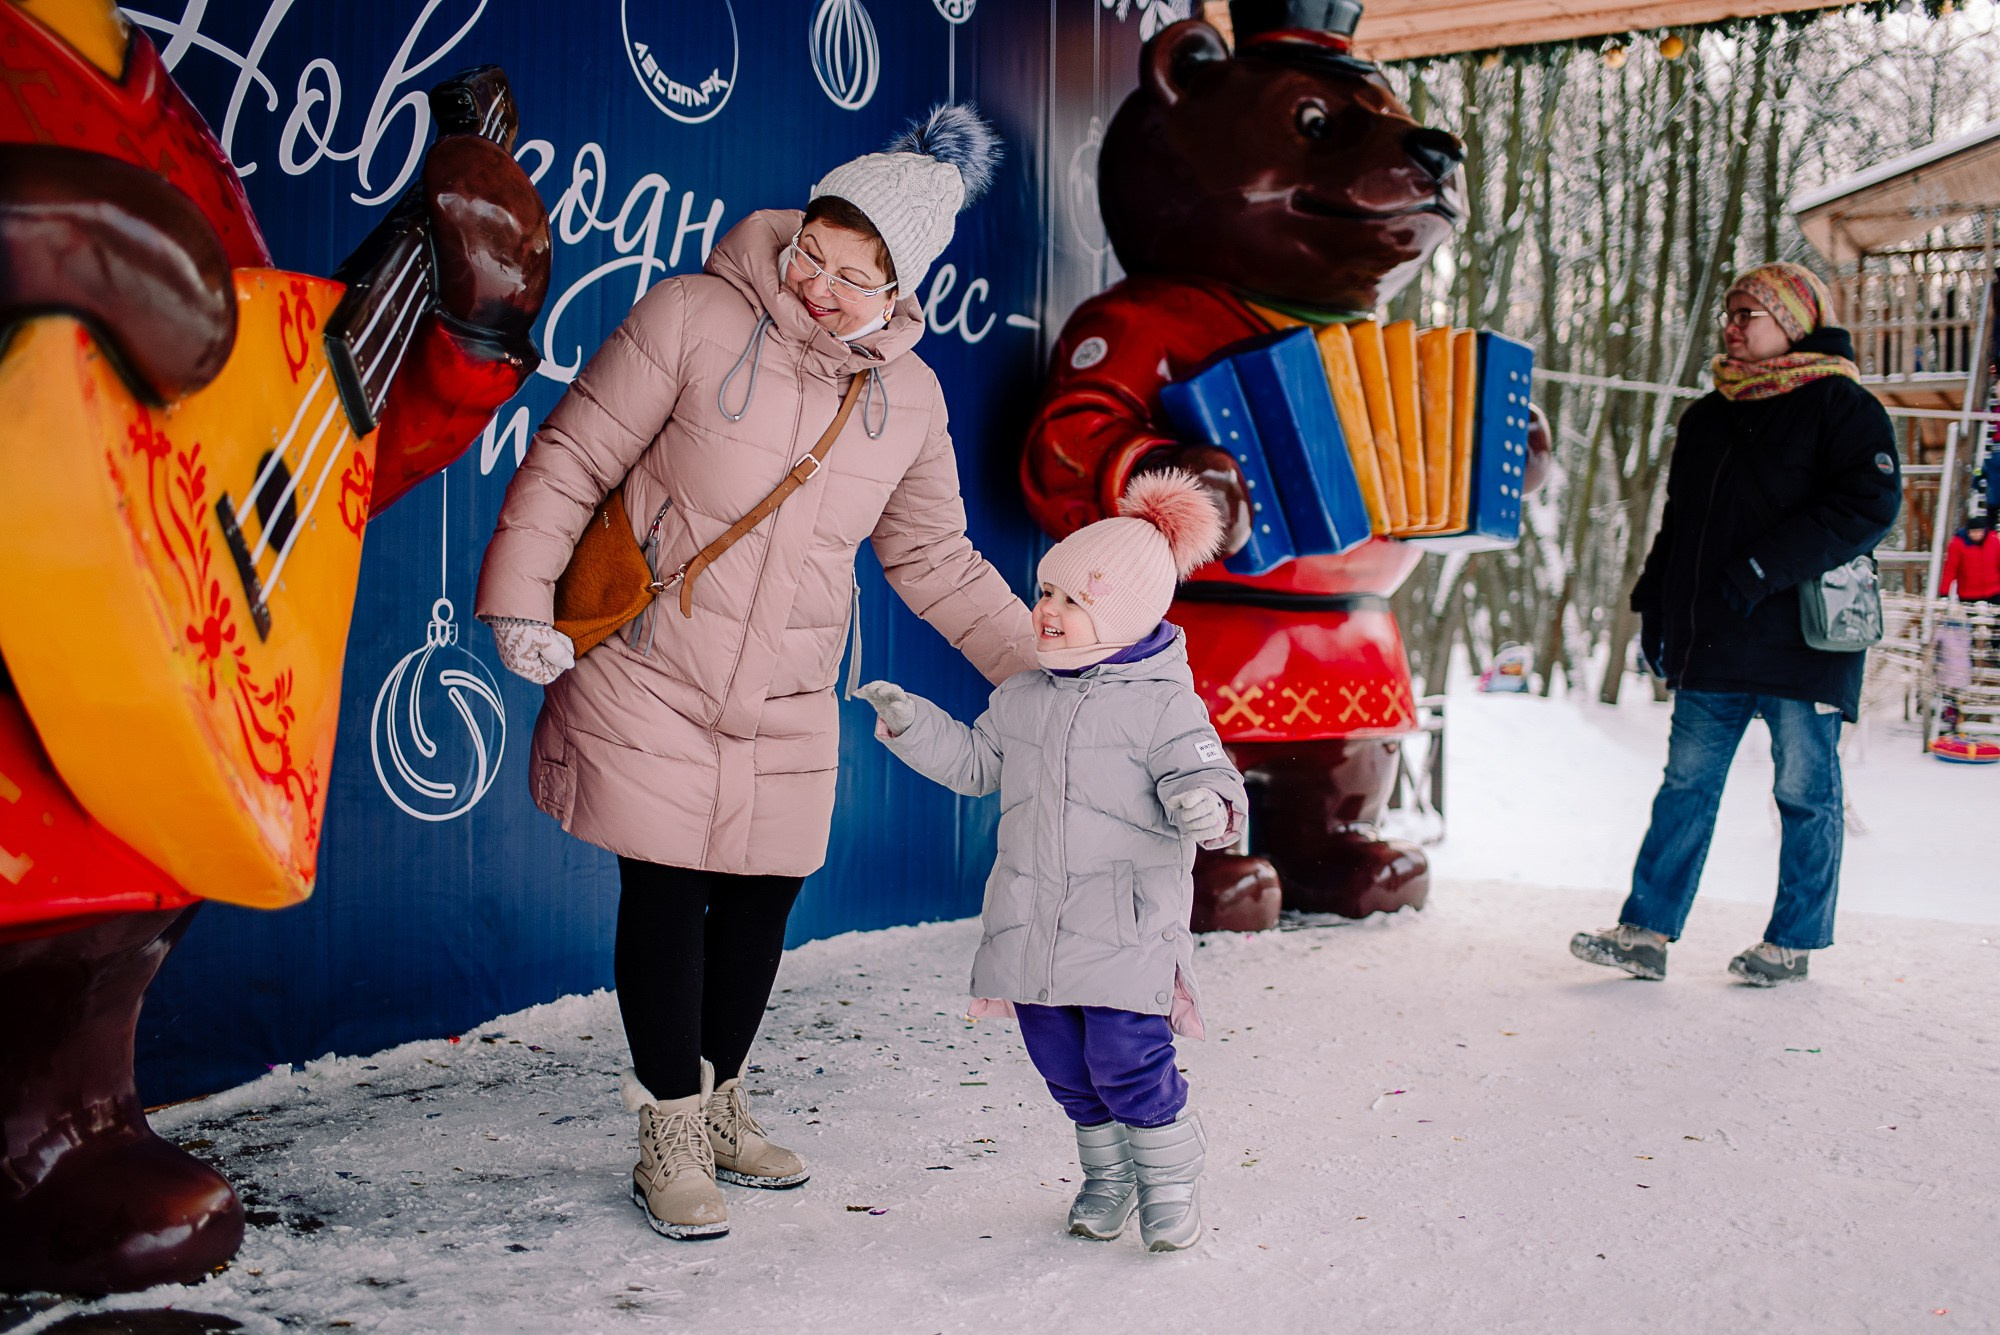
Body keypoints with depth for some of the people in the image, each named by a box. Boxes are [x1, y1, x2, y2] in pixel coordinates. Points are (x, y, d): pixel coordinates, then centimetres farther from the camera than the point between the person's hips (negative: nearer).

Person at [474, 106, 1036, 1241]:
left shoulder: (911, 400, 3)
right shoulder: (696, 318, -11)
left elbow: (936, 560, 12)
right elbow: (574, 458, -8)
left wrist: (1044, 661, 7)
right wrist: (523, 599, -15)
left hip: (785, 707, 4)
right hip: (646, 680, -4)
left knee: (765, 895, 10)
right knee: (668, 896, -1)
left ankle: (720, 1105, 33)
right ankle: (672, 1142, 16)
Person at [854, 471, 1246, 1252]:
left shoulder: (1162, 705, -8)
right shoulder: (1021, 699, 11)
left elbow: (1200, 771, -15)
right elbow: (974, 764, 20)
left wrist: (1206, 805, -37)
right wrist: (911, 724, 11)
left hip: (1126, 930, -6)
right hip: (1033, 922, 6)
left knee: (1127, 1062, -9)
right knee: (1065, 1068, 12)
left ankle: (1170, 1184, 13)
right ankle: (1106, 1177, 31)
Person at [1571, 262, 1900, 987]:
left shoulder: (1841, 405, -4)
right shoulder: (1706, 416, 16)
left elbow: (1869, 504, -16)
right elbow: (1678, 520, 22)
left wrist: (1766, 569, -21)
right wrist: (1654, 605, 13)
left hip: (1800, 641, -6)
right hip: (1711, 648, 6)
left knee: (1805, 793, 4)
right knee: (1686, 785, 4)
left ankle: (1792, 943, 15)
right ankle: (1645, 932, 5)